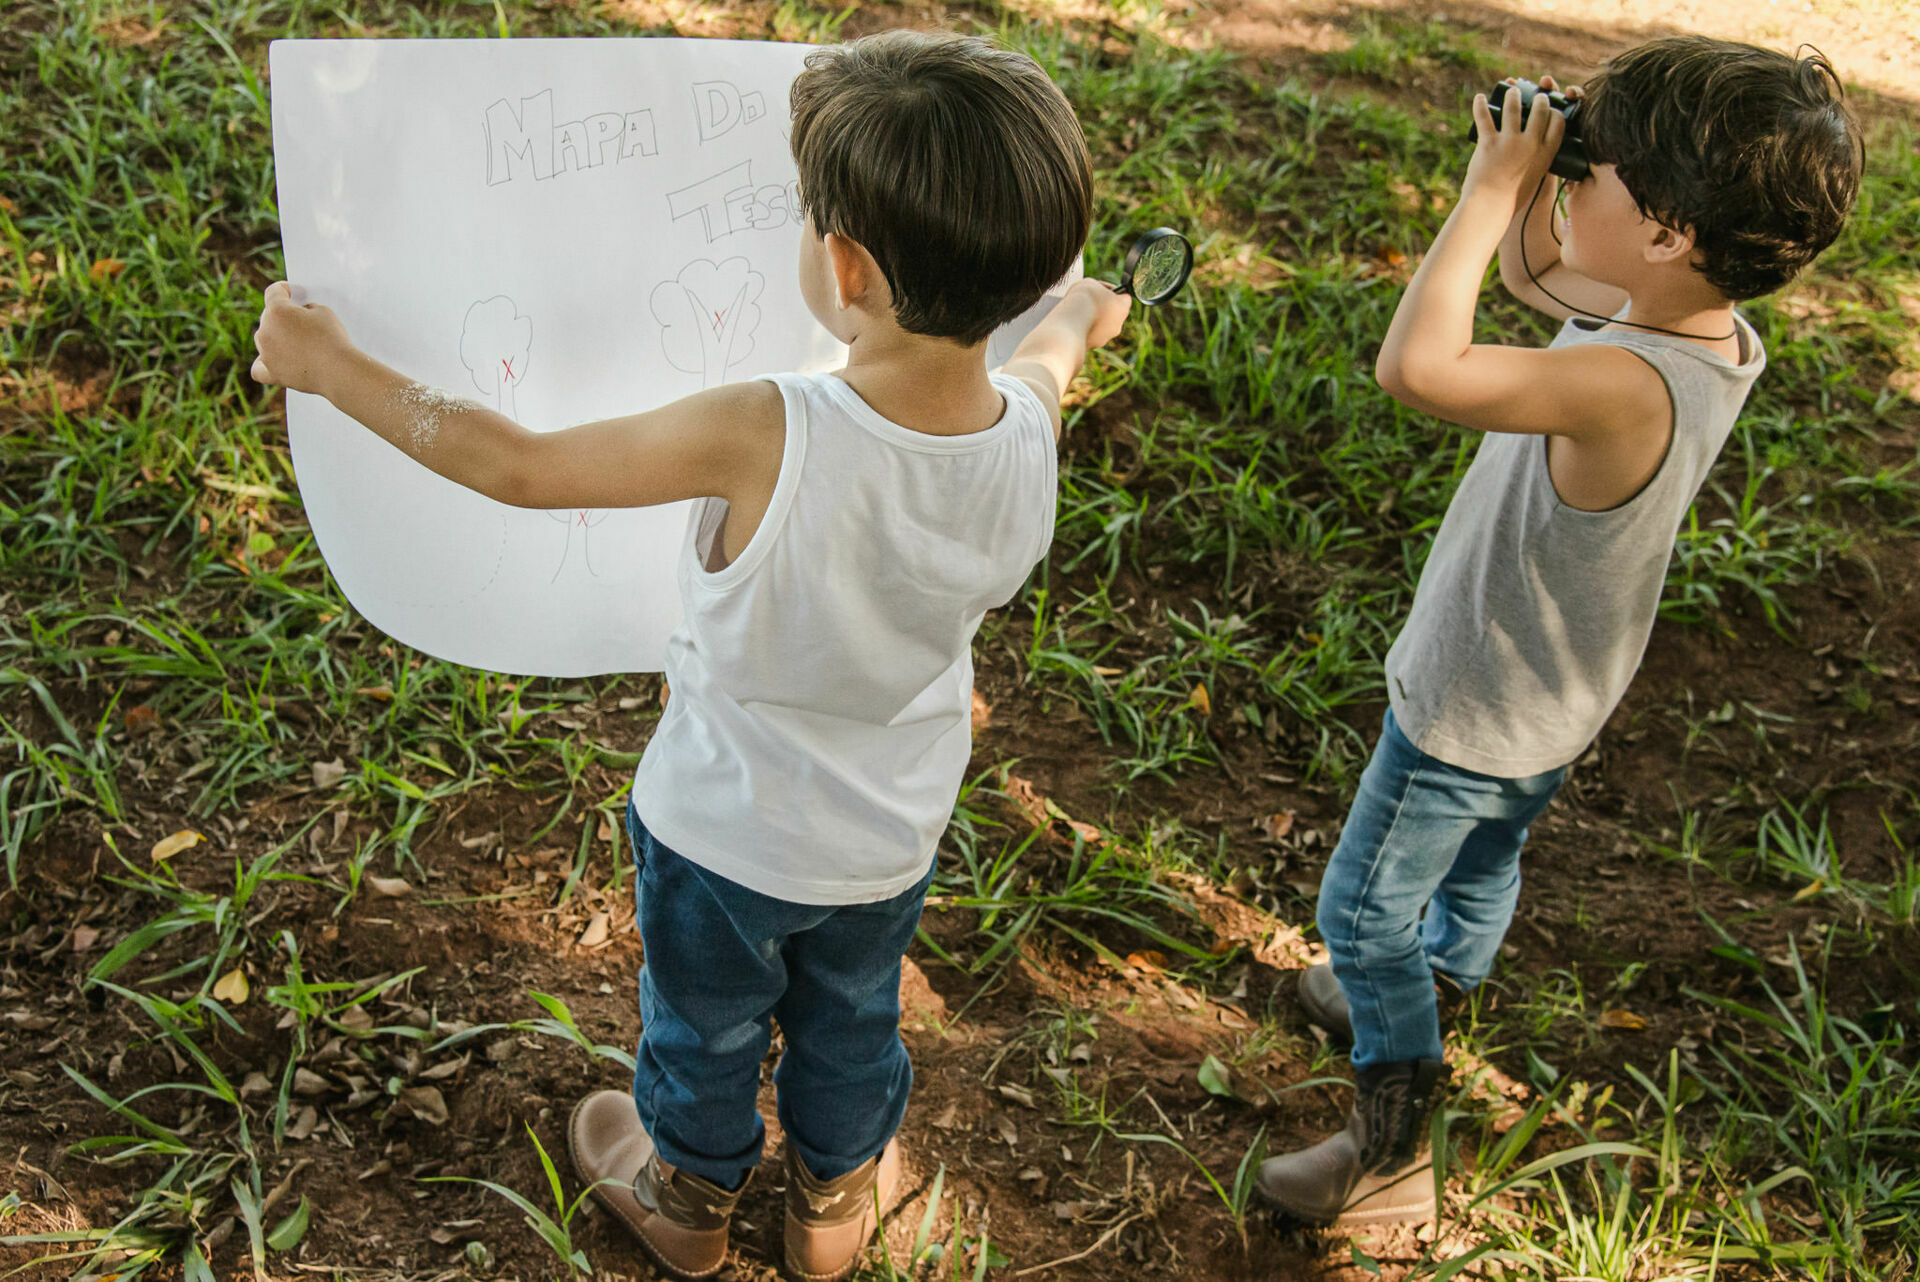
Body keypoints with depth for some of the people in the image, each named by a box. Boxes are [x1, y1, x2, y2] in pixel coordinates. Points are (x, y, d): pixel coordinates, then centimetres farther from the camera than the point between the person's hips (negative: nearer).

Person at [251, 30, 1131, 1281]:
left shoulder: (765, 439, -39)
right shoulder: (1027, 428, -24)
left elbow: (520, 465, -27)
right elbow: (1049, 345, 3)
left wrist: (334, 368, -12)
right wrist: (1083, 311, 28)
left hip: (725, 831, -3)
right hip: (890, 841, 4)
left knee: (705, 1028, 27)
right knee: (850, 1023, 31)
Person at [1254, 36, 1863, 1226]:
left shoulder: (1629, 386, -40)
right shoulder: (1717, 335, -11)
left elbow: (1415, 364, -50)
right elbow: (1533, 275, 4)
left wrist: (1493, 187, -38)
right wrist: (1523, 182, -14)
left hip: (1470, 715, -9)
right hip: (1554, 702, 9)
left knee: (1364, 912, 11)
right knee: (1485, 859, 32)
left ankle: (1393, 1152, 25)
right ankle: (1427, 1000, 60)